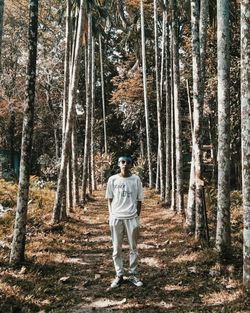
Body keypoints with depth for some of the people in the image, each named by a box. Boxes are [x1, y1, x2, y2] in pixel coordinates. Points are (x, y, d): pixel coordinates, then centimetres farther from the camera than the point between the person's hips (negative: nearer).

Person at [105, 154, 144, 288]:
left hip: (131, 217, 0)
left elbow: (139, 200, 5)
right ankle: (119, 275, 16)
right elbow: (109, 199, 7)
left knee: (133, 248, 7)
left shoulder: (136, 179, 1)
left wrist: (137, 218, 3)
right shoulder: (112, 179, 2)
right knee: (117, 248, 6)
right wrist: (111, 216, 1)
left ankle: (133, 275, 17)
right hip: (116, 217, 0)